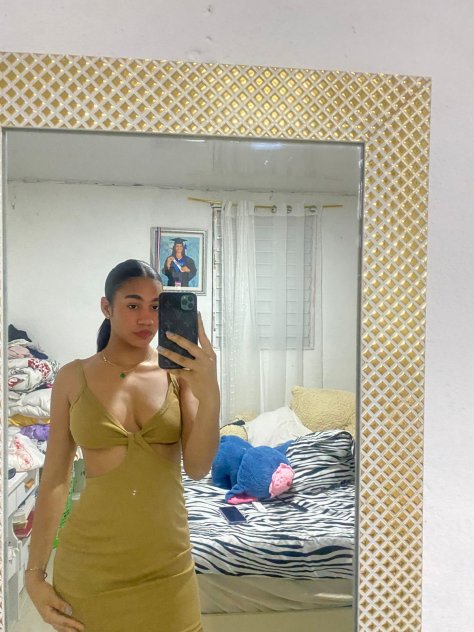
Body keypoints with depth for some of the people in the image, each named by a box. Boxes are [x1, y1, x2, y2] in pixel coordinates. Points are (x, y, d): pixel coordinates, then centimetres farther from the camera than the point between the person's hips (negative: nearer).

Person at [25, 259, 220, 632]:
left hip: (167, 559, 1)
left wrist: (210, 394, -28)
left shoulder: (178, 370, -5)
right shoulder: (74, 377, -5)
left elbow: (198, 468, -12)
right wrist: (34, 572, 1)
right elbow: (55, 479, 0)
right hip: (91, 560, -1)